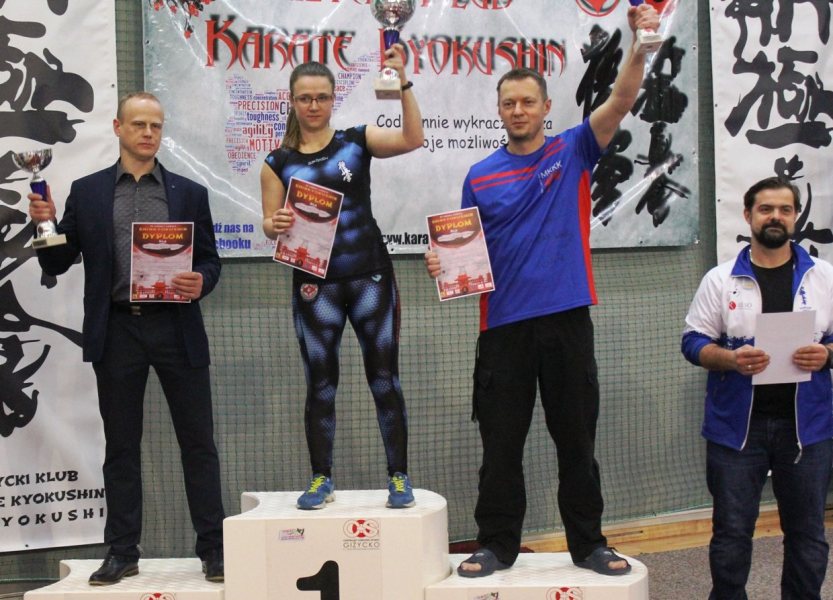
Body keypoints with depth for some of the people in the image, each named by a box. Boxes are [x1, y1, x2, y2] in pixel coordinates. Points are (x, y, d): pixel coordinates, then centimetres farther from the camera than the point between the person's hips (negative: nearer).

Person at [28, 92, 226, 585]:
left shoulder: (190, 193, 8)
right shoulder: (86, 192, 8)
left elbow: (210, 261, 8)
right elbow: (57, 265, 7)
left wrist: (200, 283, -14)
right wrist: (44, 224, -11)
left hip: (176, 328, 0)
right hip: (116, 332, 1)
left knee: (198, 441, 3)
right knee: (121, 446, 8)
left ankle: (213, 546, 12)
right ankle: (122, 552, 17)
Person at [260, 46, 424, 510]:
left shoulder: (357, 141, 3)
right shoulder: (278, 163, 6)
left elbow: (413, 139, -11)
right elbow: (270, 223, 6)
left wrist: (403, 83, -20)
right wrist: (275, 225, -17)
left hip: (370, 276, -1)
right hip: (314, 285, 1)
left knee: (384, 377, 3)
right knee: (320, 383, 7)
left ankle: (400, 477, 11)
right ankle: (321, 479, 18)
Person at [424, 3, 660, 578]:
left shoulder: (573, 152, 5)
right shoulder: (480, 176, 8)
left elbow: (621, 102, -9)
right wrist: (443, 262, -9)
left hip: (567, 319, -1)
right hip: (503, 325, 1)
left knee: (577, 439, 8)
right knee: (501, 443, 6)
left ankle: (588, 542, 21)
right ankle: (497, 544, 19)